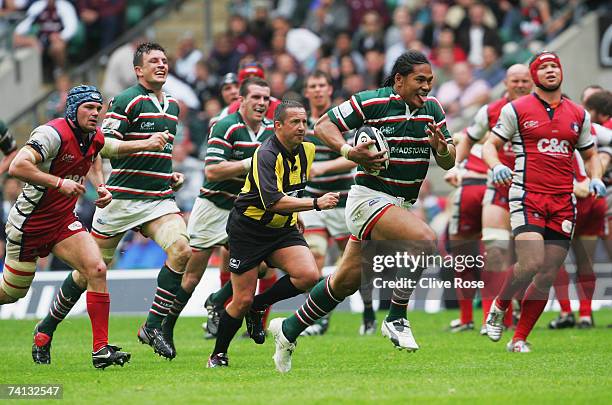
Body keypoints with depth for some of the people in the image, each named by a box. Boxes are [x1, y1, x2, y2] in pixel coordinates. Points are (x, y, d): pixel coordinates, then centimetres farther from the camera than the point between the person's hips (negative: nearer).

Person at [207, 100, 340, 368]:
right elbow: (274, 202, -35)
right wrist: (316, 203, -40)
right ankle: (218, 354, 18)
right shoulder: (266, 155, -24)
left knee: (309, 275, -18)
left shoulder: (307, 150, 0)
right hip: (247, 229, -6)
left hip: (283, 229, 6)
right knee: (242, 300, -4)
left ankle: (258, 307, 5)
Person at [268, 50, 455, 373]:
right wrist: (349, 151, -23)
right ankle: (396, 319, -17)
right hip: (369, 197, -7)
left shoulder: (432, 109, 5)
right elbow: (322, 126, -7)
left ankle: (289, 329, 30)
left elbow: (447, 162, 10)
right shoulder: (372, 102, -13)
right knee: (424, 239, -30)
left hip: (400, 205, 7)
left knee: (347, 280, 13)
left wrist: (443, 148, -14)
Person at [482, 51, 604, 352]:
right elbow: (490, 144, 7)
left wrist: (595, 179, 5)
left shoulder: (578, 115, 15)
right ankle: (499, 307, 6)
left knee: (548, 276, 0)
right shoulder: (516, 110, 3)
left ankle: (519, 339, 9)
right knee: (531, 263, -22)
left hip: (564, 203, 4)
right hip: (527, 197, -4)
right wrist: (496, 167, -14)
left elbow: (590, 155, 25)